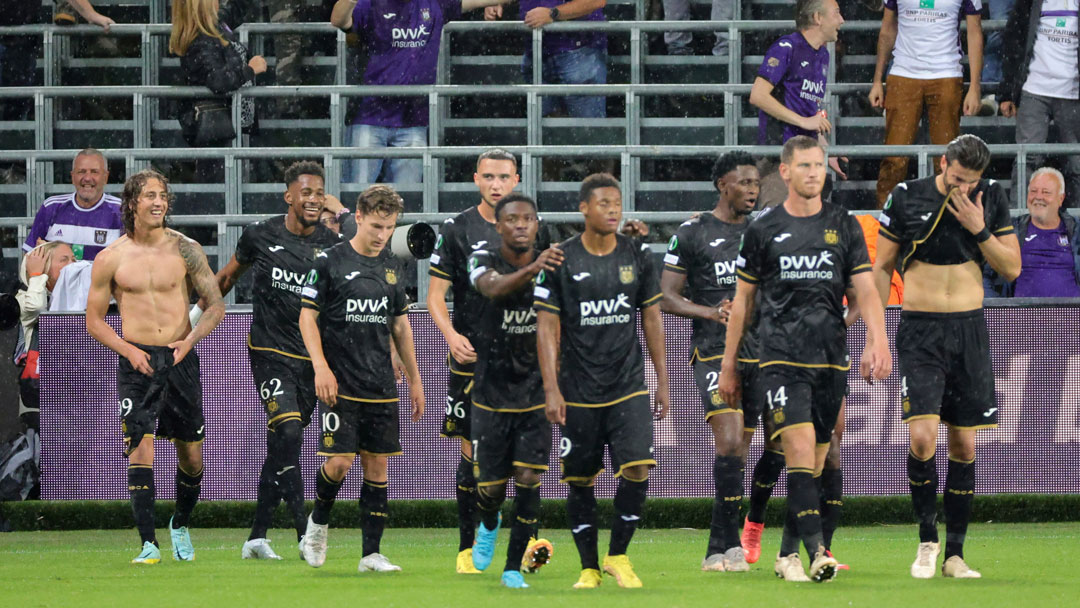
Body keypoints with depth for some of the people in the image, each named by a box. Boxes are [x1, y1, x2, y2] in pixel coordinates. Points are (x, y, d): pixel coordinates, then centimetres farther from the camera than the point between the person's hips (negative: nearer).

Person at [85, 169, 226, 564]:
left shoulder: (184, 250, 2)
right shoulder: (110, 259, 1)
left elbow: (216, 305, 6)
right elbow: (94, 320, 8)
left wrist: (191, 339, -12)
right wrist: (128, 350, -9)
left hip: (181, 358, 1)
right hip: (137, 361, -1)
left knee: (191, 454, 7)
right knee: (140, 447, -15)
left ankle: (180, 524, 33)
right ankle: (148, 543, -16)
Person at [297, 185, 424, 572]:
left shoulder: (392, 267, 12)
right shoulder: (330, 261, -4)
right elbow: (307, 317, -4)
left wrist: (414, 379, 20)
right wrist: (321, 367, -16)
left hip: (382, 387, 5)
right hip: (342, 386, -5)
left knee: (377, 466, 3)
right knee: (340, 462, -12)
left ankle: (372, 554, 6)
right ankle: (318, 524, 16)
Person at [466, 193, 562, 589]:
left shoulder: (552, 263, -4)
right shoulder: (484, 261, -14)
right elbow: (493, 288, -36)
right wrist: (532, 270, -57)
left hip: (536, 392, 1)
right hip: (493, 391, -1)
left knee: (528, 478, -8)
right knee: (491, 485, 7)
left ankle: (514, 567, 4)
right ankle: (488, 525, 43)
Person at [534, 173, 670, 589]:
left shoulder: (637, 257, 5)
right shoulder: (560, 261, -3)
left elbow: (652, 319, 12)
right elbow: (547, 327, -3)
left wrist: (662, 381, 11)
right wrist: (551, 389, -9)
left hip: (630, 386, 1)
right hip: (579, 393, -1)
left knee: (637, 468, -13)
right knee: (580, 480, 3)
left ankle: (618, 556, 4)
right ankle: (589, 567, 14)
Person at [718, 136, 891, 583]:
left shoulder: (844, 226, 9)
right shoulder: (763, 230, 5)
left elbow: (865, 291, 4)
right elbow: (742, 301, 11)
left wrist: (877, 340, -14)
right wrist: (728, 365, 11)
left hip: (831, 360, 3)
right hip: (781, 358, -3)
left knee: (815, 461, 7)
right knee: (800, 447, -18)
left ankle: (788, 553, 20)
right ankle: (816, 551, -25)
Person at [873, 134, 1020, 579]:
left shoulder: (991, 199, 3)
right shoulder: (906, 197, -3)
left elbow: (1011, 269, 4)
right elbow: (882, 267, 5)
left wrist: (979, 229, -11)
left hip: (970, 329, 2)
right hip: (920, 330, -2)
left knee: (964, 445, 3)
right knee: (923, 438, -16)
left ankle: (954, 554, 11)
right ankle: (927, 538, 2)